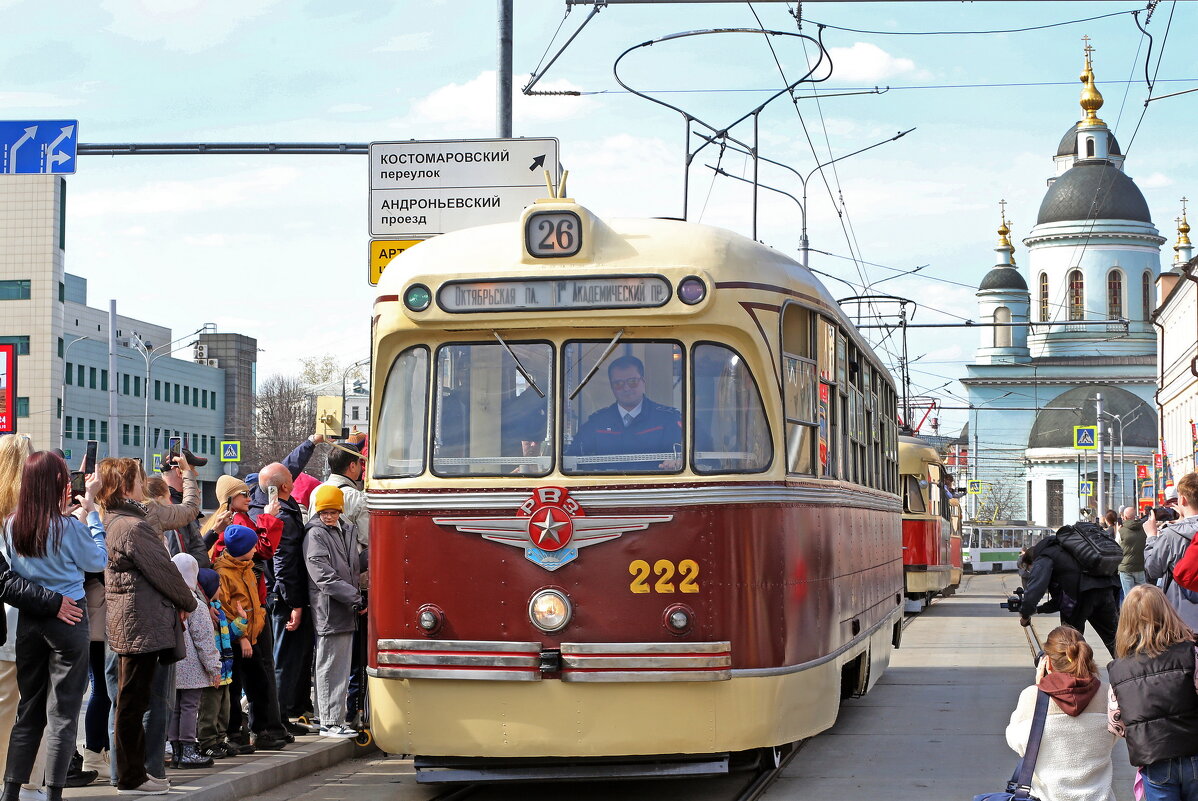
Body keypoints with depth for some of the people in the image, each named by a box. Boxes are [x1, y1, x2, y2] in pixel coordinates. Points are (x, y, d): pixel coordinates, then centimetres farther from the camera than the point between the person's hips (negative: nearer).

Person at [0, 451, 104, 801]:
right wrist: (91, 510, 4)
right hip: (67, 618, -5)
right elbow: (98, 561, 1)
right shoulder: (68, 527, -14)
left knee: (28, 709, 14)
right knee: (62, 713, 1)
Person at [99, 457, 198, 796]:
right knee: (133, 701, -4)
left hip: (127, 624, 10)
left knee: (131, 701, 15)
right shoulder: (134, 526, -17)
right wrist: (188, 603, 4)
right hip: (143, 624, -10)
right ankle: (131, 778, 2)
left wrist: (178, 602, 14)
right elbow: (163, 571, -13)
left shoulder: (112, 523, 13)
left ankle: (132, 771, 23)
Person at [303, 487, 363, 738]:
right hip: (329, 611, -8)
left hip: (347, 611, 8)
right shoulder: (315, 535, -10)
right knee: (330, 667, -4)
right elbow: (324, 578, -17)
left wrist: (356, 597, 11)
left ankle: (336, 719, 20)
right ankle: (330, 723, 0)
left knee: (341, 667, 13)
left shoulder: (346, 529, 14)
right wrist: (356, 599, -18)